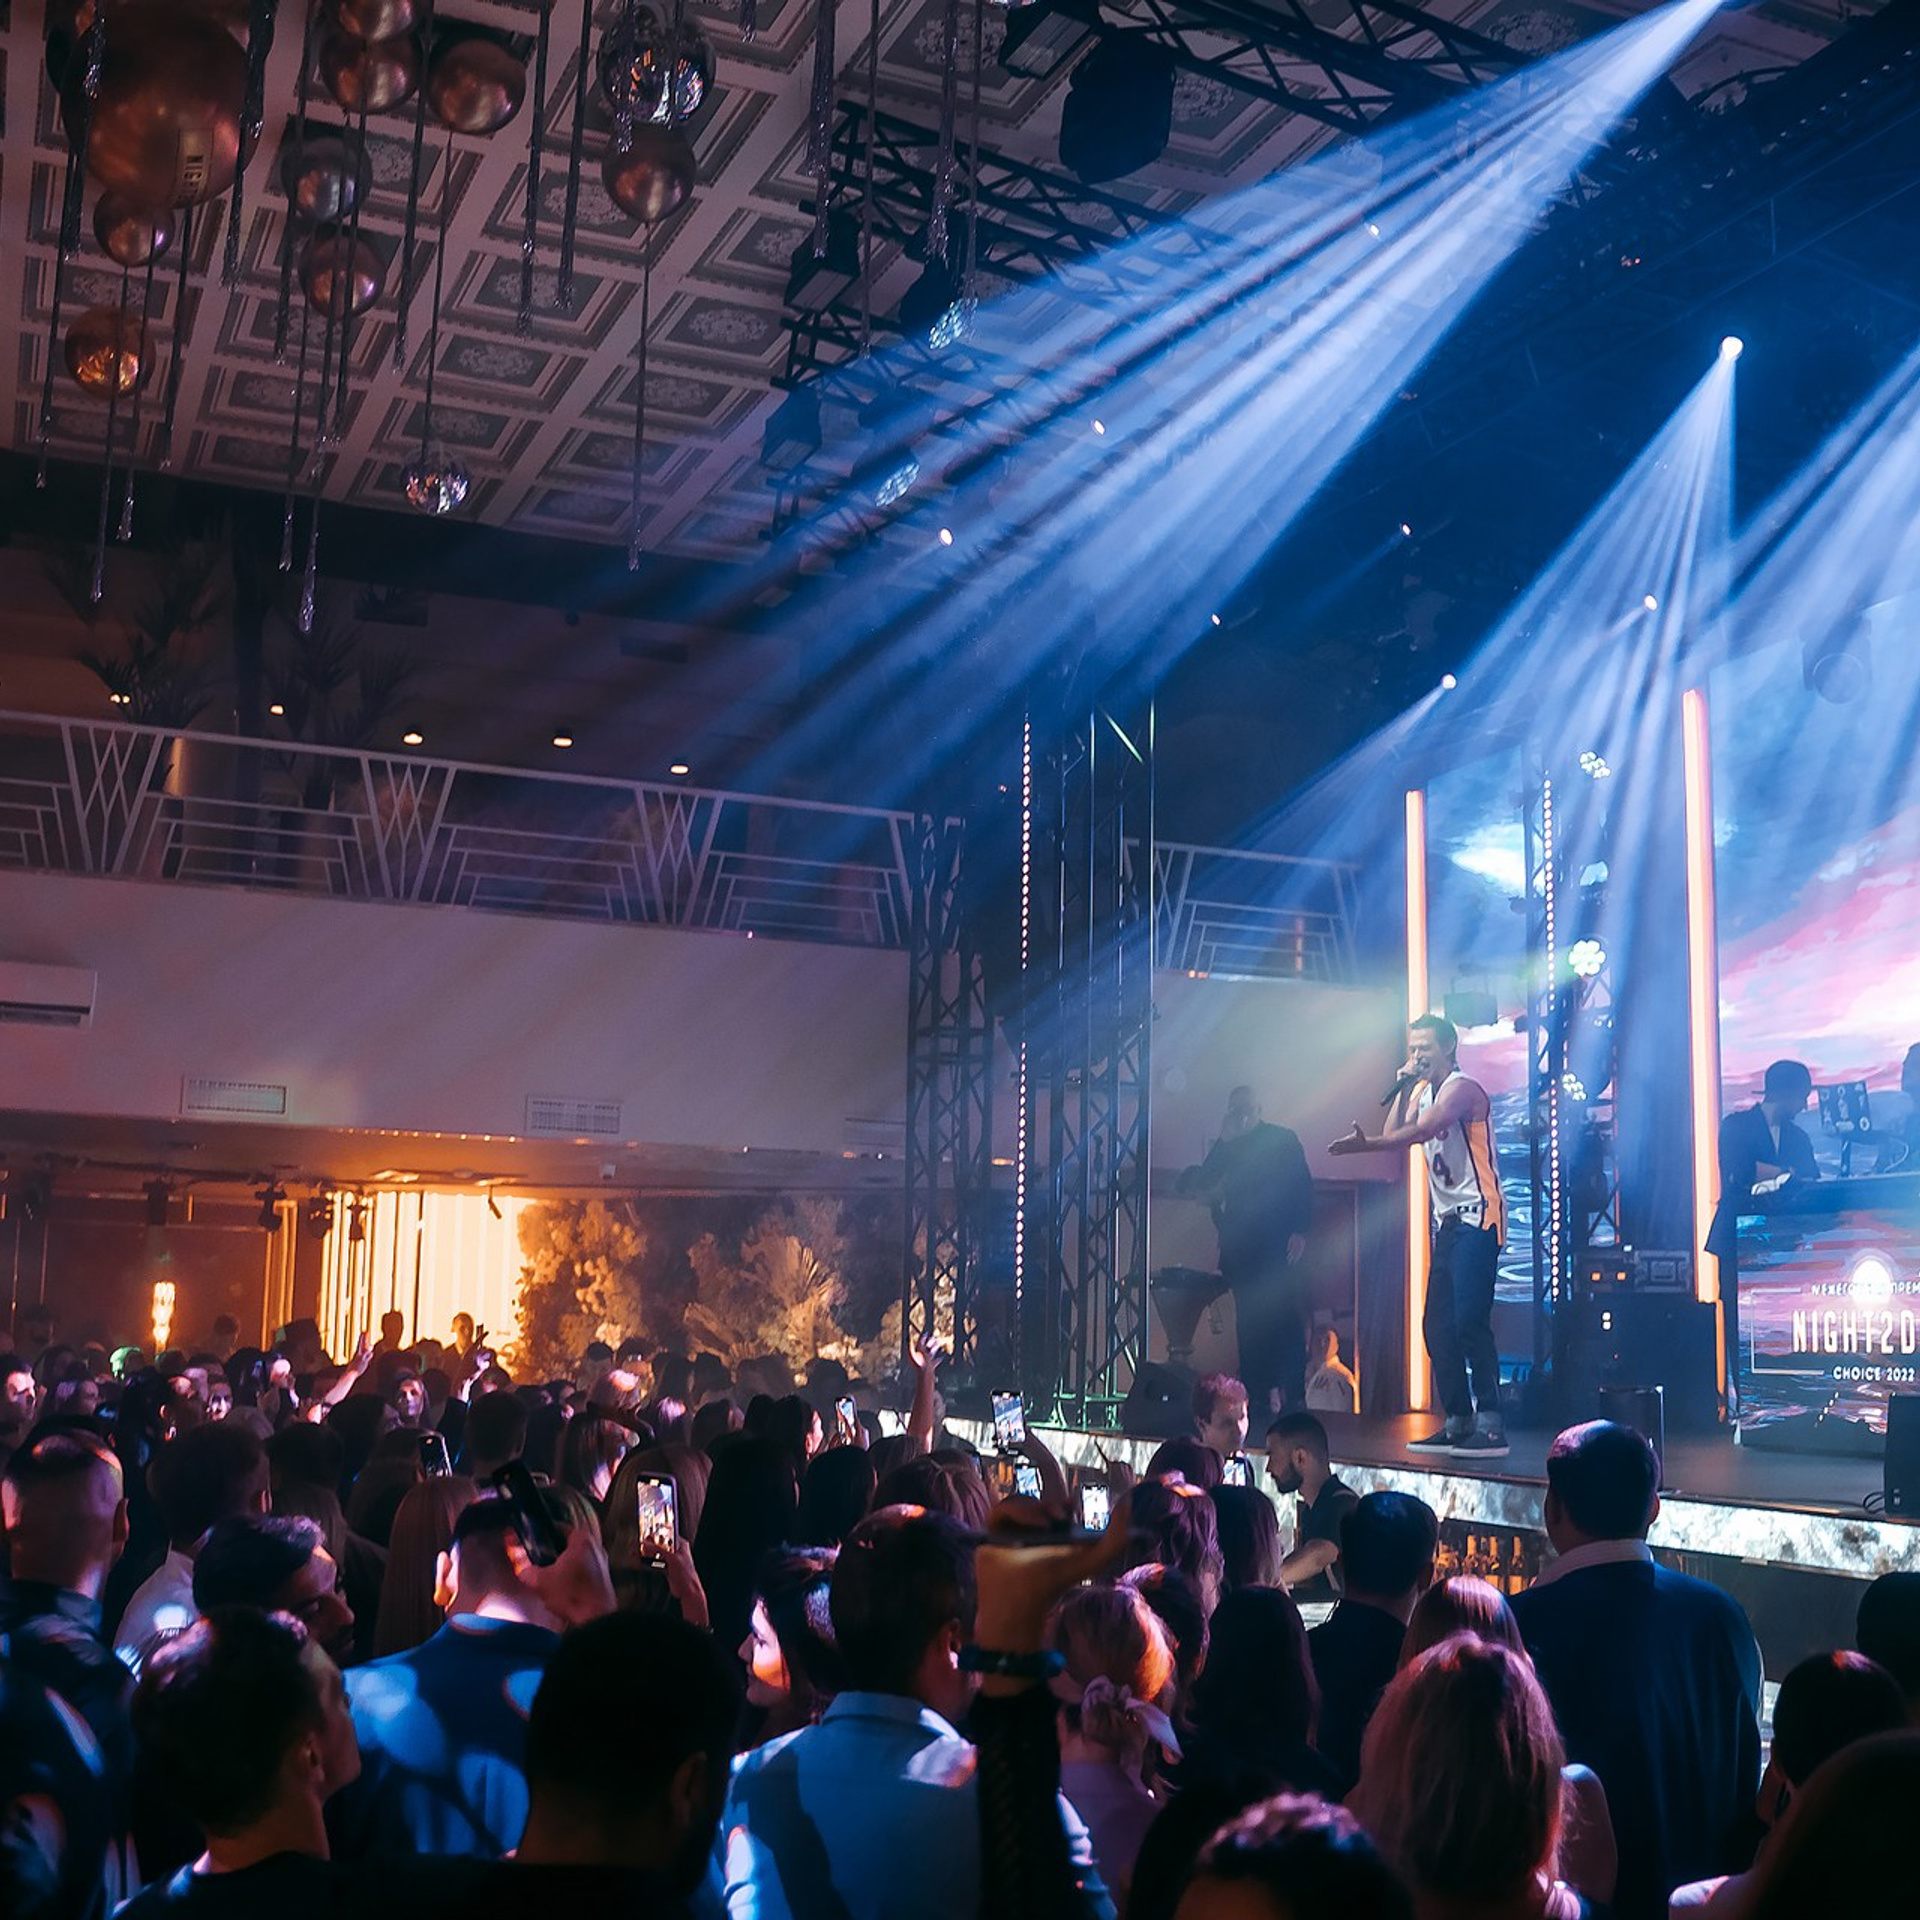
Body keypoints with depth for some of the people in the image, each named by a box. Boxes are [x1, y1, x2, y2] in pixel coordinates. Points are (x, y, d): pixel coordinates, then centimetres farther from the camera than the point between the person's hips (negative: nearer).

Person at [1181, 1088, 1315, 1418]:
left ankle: (1292, 1399, -7)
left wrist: (1299, 1232, -9)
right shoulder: (1226, 1146, 18)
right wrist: (1225, 1140, -1)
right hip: (1242, 1248, 3)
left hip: (1280, 1245, -3)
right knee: (1250, 1322, -1)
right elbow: (1203, 1183, 5)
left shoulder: (1284, 1139, 9)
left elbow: (1303, 1186, 2)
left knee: (1287, 1321, -8)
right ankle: (1257, 1397, 0)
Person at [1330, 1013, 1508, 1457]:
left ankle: (1491, 1427, -16)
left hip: (1478, 1213, -9)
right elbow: (1394, 1135, 5)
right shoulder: (1422, 1091, 17)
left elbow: (1422, 1130, -27)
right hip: (1449, 1220, 9)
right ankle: (1459, 1424, 12)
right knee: (1437, 1325, 6)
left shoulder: (1462, 1088, -9)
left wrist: (1367, 1144, -36)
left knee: (1469, 1320, -16)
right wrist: (1403, 1087, 0)